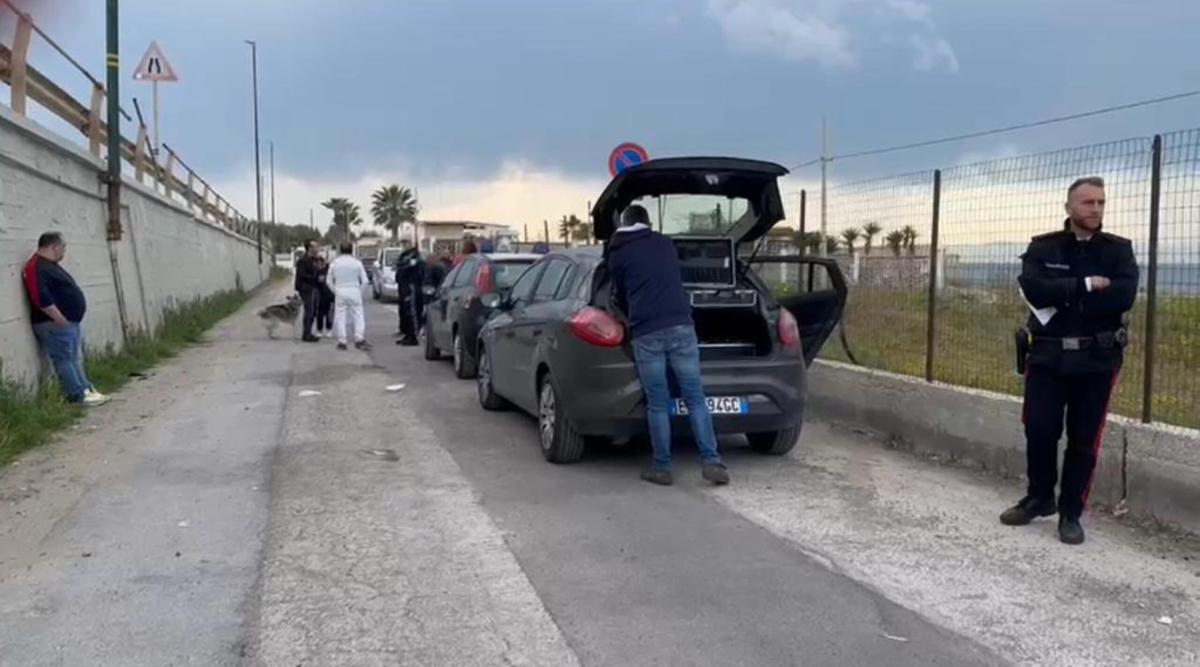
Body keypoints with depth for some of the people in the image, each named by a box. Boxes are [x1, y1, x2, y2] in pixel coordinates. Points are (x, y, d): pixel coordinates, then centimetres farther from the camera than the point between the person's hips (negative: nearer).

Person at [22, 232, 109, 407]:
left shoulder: (50, 265, 17)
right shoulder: (37, 268, -16)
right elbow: (41, 298, -25)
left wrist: (70, 320, 20)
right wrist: (61, 320, -23)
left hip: (71, 322, 11)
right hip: (56, 325, -11)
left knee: (76, 359, 12)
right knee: (65, 360, -7)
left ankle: (86, 390, 17)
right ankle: (79, 395, -6)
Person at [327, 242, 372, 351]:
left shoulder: (335, 263, 1)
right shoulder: (357, 262, -3)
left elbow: (330, 281, 4)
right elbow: (364, 280, -2)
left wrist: (336, 291, 13)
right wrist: (360, 291, 8)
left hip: (340, 293, 1)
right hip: (354, 292, -1)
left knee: (340, 317, 6)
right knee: (358, 316, 3)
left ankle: (342, 341, 4)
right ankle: (359, 339, -8)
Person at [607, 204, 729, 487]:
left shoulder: (616, 254, 13)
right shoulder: (665, 243, 21)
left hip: (646, 333, -2)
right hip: (680, 325, 2)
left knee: (657, 404, 5)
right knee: (696, 398, 4)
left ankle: (662, 468, 9)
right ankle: (712, 462, -1)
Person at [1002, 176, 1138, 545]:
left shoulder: (1119, 249, 3)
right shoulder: (1042, 248, 3)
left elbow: (1125, 295, -14)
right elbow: (1034, 290, -15)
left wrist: (1061, 300, -15)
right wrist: (1087, 285, -17)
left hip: (1096, 360, 0)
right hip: (1048, 356, 0)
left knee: (1084, 441, 5)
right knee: (1039, 430, 0)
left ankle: (1071, 513, 18)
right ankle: (1039, 498, 23)